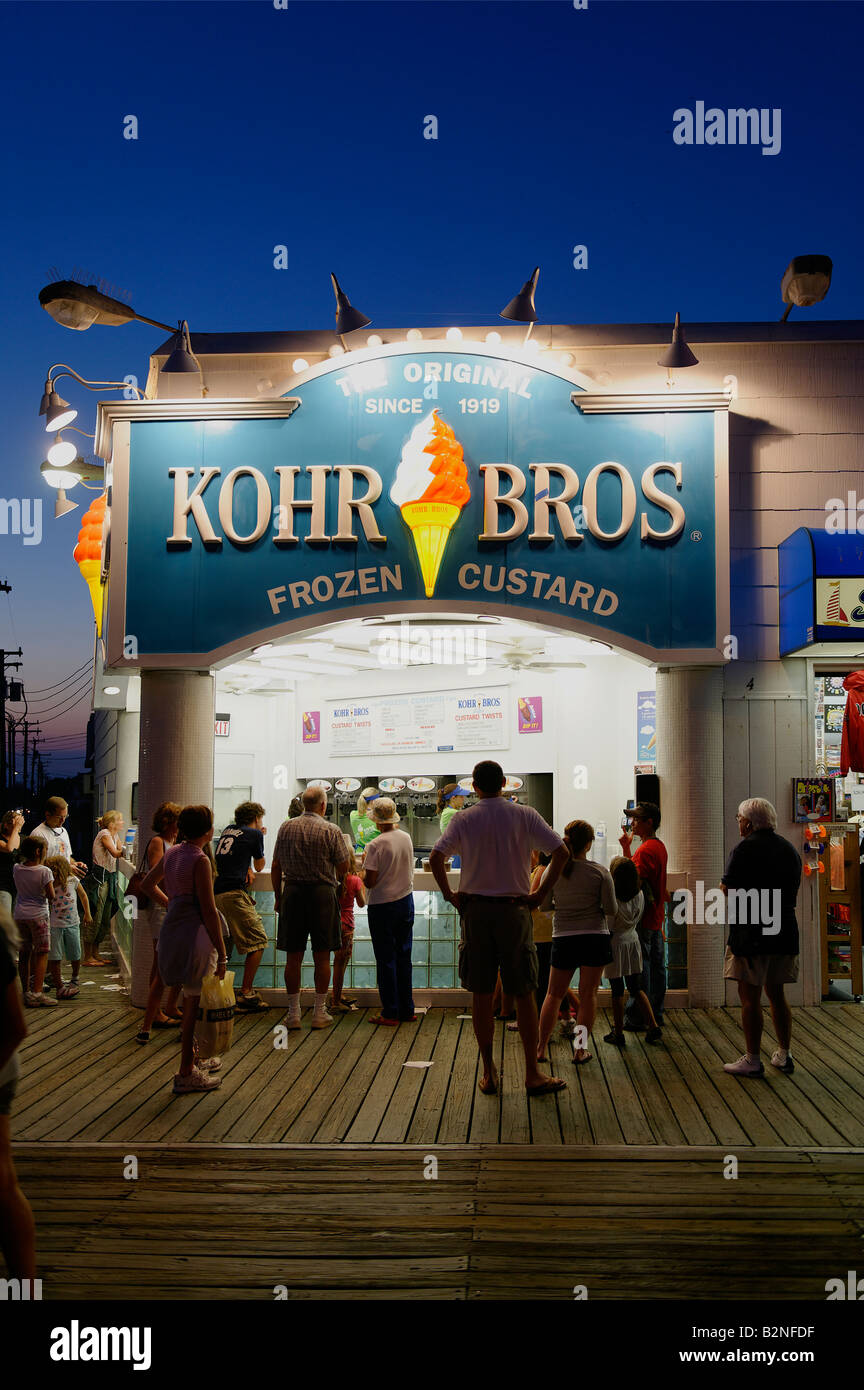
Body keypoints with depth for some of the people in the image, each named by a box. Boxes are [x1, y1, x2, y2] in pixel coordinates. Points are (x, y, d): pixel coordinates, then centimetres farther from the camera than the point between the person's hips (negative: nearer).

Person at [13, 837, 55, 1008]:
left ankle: (26, 992, 18)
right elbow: (51, 896, -12)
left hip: (19, 915, 5)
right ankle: (37, 993, -9)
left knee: (24, 954, 12)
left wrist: (41, 864, 18)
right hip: (38, 915, -5)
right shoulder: (44, 871, -14)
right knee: (41, 953, -1)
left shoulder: (17, 869, 0)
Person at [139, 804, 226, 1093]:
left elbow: (147, 885, 24)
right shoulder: (199, 860, -16)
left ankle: (194, 1058, 34)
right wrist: (222, 954, -14)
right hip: (194, 933, -9)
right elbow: (208, 911, -17)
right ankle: (186, 1075, 6)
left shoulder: (171, 853, 9)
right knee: (194, 1004, 0)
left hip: (172, 928, 9)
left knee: (191, 1001, 21)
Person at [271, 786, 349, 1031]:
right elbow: (343, 868, -2)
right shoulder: (331, 831, -5)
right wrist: (337, 880, 21)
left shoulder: (286, 828, 4)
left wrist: (278, 897, 15)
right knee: (322, 956, 5)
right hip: (323, 892, -2)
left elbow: (276, 866, 7)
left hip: (292, 892, 2)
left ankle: (293, 1013, 11)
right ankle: (320, 1013, 9)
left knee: (293, 956, 7)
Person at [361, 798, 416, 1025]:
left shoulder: (375, 845, -18)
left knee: (386, 959, 2)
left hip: (382, 906, -6)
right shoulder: (406, 838, 1)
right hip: (406, 902, 6)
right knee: (404, 956, 13)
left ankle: (390, 1013, 6)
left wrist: (363, 868, 2)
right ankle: (407, 1010, 18)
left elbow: (370, 882, -17)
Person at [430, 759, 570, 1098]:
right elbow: (561, 852, -8)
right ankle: (533, 1075, 10)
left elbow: (436, 858, -12)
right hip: (514, 909, -1)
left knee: (482, 995, 8)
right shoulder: (524, 816, -1)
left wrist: (449, 895, 0)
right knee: (523, 995, 6)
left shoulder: (463, 819, 0)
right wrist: (541, 894, -2)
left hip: (475, 910, 1)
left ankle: (488, 1073, 15)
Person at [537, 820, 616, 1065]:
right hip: (595, 938, -2)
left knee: (554, 994, 13)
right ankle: (580, 1049, 8)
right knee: (588, 994, 8)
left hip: (563, 939, 2)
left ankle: (541, 1048, 15)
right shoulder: (600, 872, -8)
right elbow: (611, 909, -8)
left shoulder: (553, 870, -4)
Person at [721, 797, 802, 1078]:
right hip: (785, 933, 7)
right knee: (776, 994, 17)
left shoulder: (745, 849, -12)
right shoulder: (790, 849, 10)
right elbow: (794, 891, 18)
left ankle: (753, 1060, 4)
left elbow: (727, 889, -10)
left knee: (750, 998, 0)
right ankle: (784, 1055, 22)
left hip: (751, 933, -7)